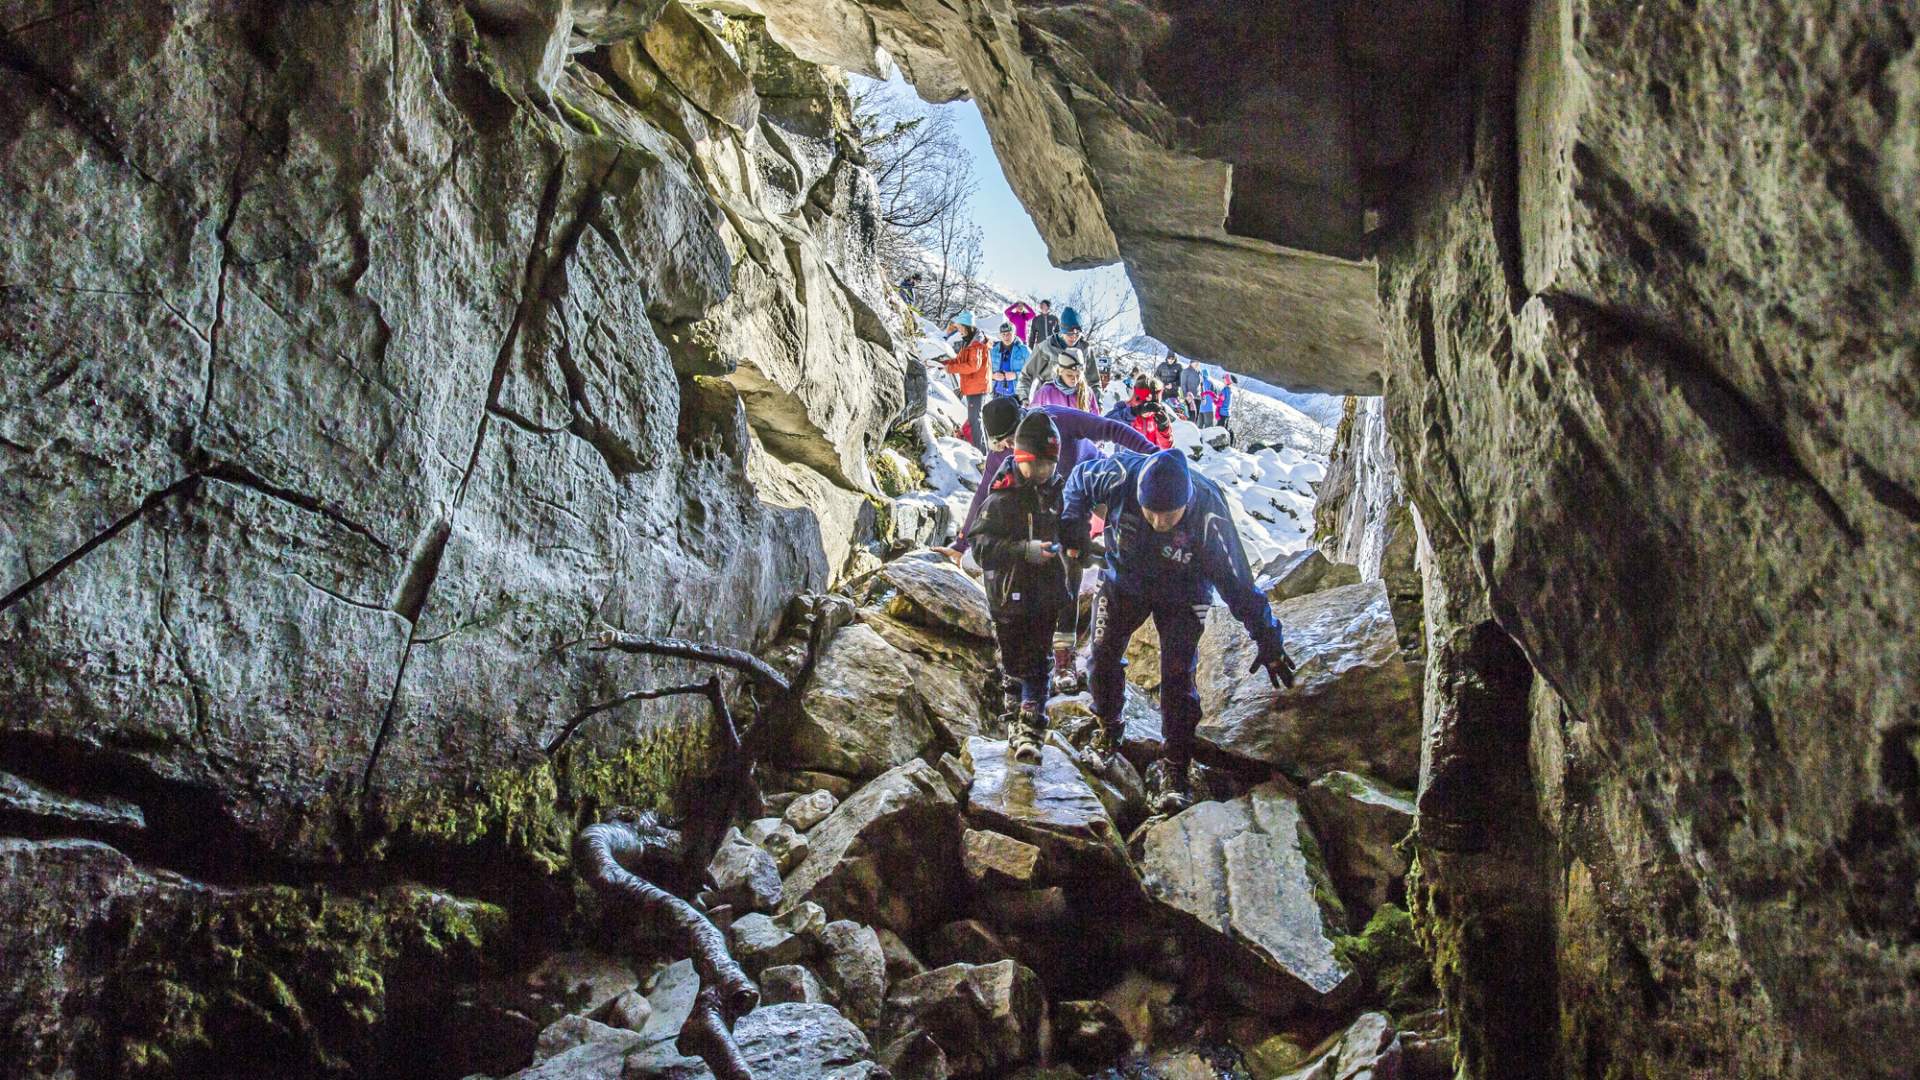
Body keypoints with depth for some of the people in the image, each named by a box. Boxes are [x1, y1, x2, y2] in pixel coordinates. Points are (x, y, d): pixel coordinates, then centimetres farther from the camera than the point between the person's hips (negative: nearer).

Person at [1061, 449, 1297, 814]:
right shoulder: (1122, 475, -33)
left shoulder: (1209, 516, -37)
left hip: (1180, 596, -3)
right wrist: (1074, 522, -20)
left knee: (1177, 678, -9)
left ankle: (1174, 770, 3)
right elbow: (1080, 478, -9)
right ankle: (1107, 727, 37)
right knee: (1103, 656, 10)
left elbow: (1237, 579, -29)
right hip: (1122, 581, 3)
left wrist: (1268, 641, -24)